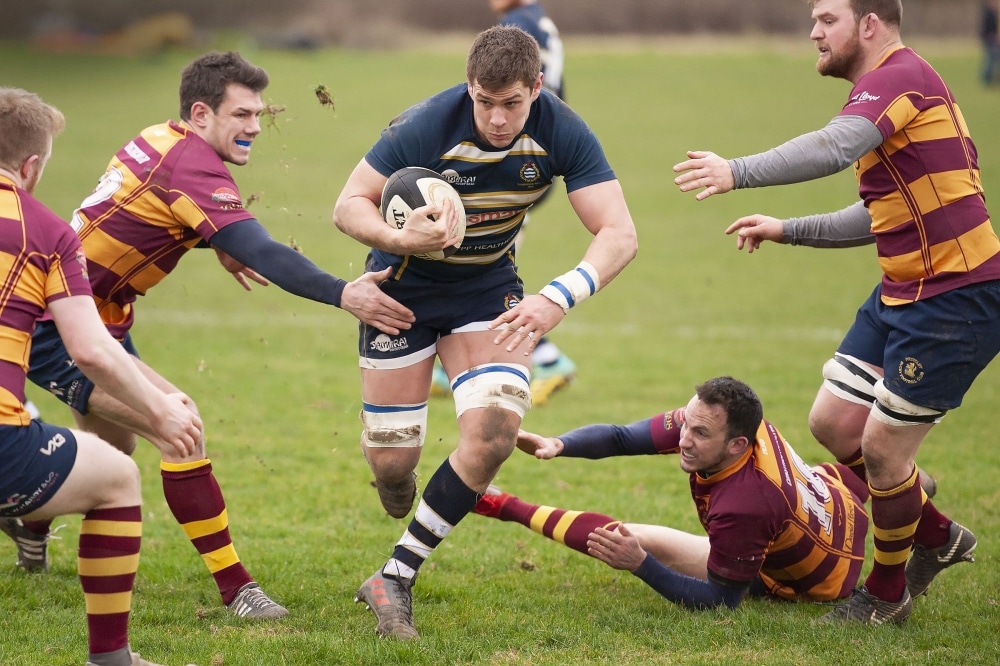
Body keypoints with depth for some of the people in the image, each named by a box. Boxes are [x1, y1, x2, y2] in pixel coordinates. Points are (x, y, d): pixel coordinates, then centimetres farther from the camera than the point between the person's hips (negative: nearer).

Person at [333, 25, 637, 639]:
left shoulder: (562, 133, -21)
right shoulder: (427, 126, -27)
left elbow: (620, 233, -25)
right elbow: (349, 205, -19)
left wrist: (560, 298, -42)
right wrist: (400, 239, -41)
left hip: (488, 288, 2)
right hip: (403, 287, -2)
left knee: (494, 432, -21)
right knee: (390, 459, -3)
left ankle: (395, 579, -11)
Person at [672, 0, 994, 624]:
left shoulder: (899, 75, -16)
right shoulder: (891, 87, 17)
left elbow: (833, 148, -36)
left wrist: (738, 171, -41)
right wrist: (788, 230, 25)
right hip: (902, 292, 10)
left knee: (881, 448, -3)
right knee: (834, 421, 9)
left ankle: (887, 595, 18)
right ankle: (937, 537, 28)